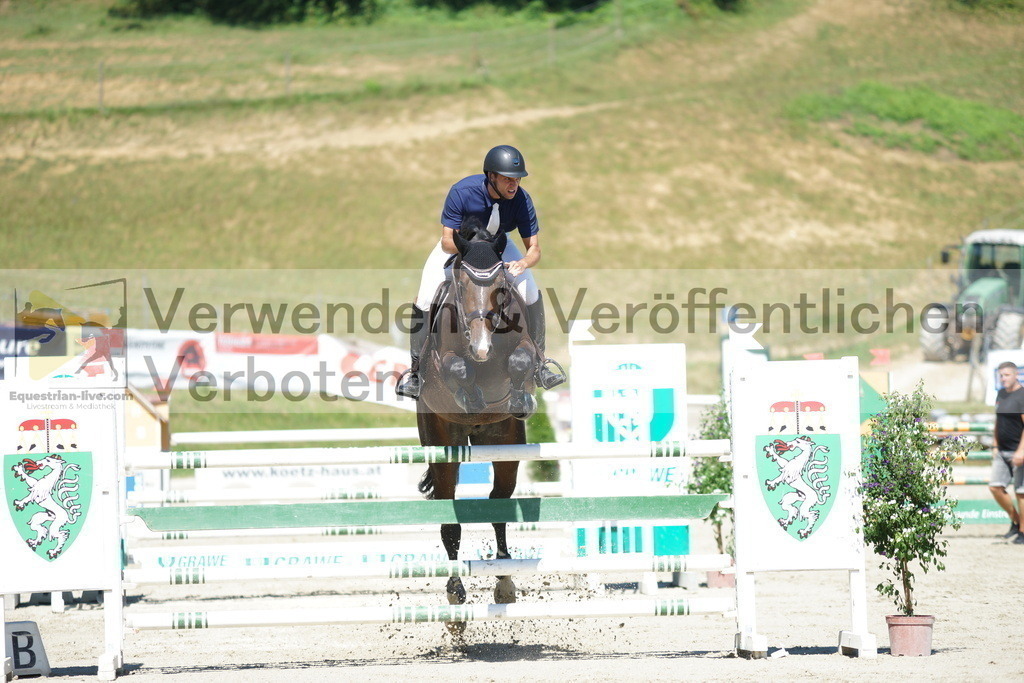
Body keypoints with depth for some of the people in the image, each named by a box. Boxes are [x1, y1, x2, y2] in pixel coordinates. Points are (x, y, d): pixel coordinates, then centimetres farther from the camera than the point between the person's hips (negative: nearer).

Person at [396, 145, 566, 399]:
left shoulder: (521, 199, -28)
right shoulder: (461, 192, -35)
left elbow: (534, 249, -23)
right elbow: (447, 241, -28)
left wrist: (522, 263, -47)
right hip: (458, 242, -2)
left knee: (530, 290, -15)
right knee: (425, 297, -16)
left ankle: (539, 363, -1)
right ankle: (415, 369, -2)